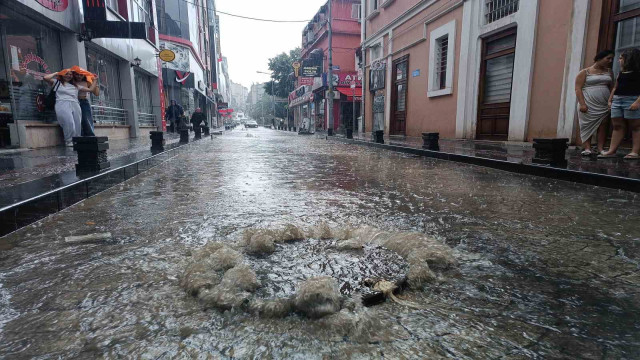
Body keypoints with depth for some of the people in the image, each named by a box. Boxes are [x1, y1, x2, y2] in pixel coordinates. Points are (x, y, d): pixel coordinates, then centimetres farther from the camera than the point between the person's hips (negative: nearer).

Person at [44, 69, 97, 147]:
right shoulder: (57, 82, 23)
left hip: (75, 105, 3)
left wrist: (95, 80, 33)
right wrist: (56, 73, 22)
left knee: (77, 125, -17)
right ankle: (69, 141, -24)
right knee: (69, 122, -29)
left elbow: (91, 89, 29)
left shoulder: (76, 86, 31)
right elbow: (46, 78, 7)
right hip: (62, 105, -3)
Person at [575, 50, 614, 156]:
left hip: (604, 105, 5)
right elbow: (578, 89, -6)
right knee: (588, 126, -4)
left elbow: (611, 88, 17)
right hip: (589, 105, -4)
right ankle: (587, 148, -5)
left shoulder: (608, 72, 17)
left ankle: (601, 148, 0)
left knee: (603, 126, -1)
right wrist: (582, 104, -16)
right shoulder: (585, 72, 1)